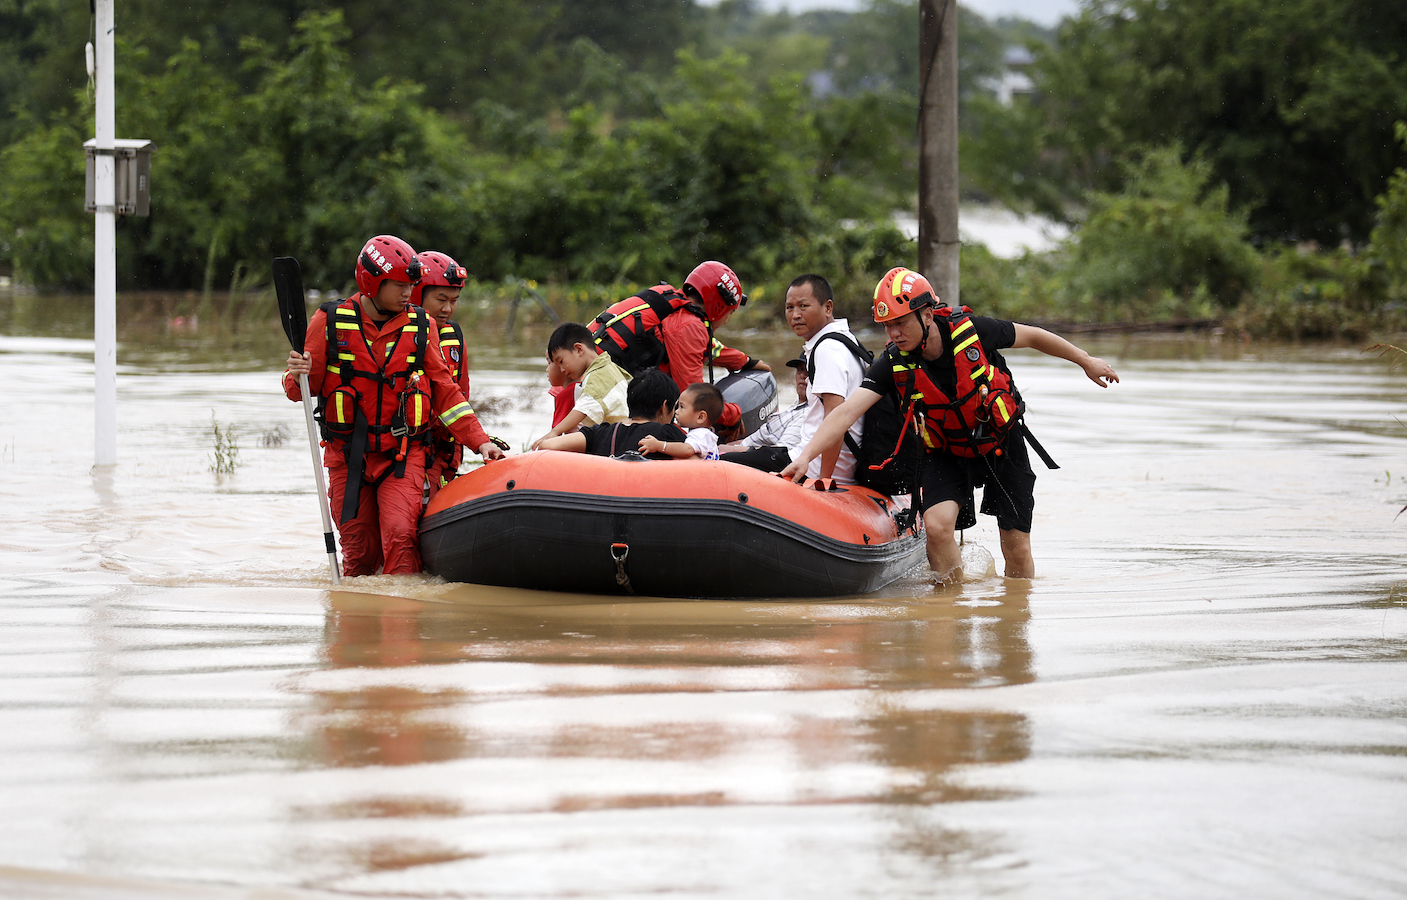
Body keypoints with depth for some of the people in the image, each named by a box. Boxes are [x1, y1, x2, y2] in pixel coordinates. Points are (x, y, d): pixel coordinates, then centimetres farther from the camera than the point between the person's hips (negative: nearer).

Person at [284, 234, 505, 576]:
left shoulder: (420, 327, 3)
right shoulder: (331, 321, -1)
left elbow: (445, 392, 7)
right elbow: (298, 388, 1)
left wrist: (480, 442, 0)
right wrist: (299, 376, -23)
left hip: (403, 455, 0)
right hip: (347, 455, 0)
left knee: (399, 533, -21)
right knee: (360, 550, 3)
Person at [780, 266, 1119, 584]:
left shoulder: (971, 331, -23)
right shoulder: (894, 364, -20)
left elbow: (1031, 336, -6)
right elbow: (846, 411, -28)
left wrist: (1086, 361, 6)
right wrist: (805, 457, -42)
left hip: (1002, 446, -1)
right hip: (947, 455, 1)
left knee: (1017, 551, 0)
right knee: (937, 525, -24)